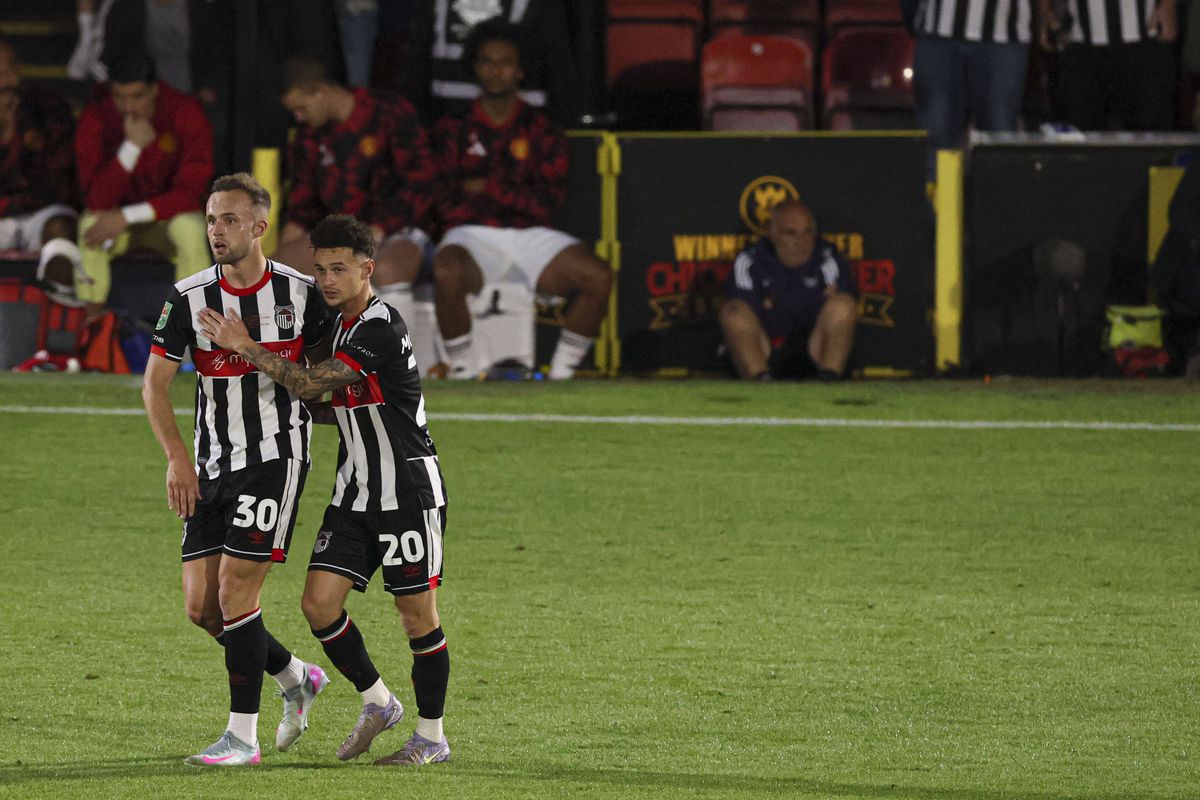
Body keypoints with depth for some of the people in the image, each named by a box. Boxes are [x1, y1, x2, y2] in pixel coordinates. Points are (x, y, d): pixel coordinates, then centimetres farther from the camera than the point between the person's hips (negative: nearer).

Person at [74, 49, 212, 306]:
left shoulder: (185, 113, -19)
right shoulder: (96, 117, -18)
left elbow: (191, 193, -22)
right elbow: (96, 201, -24)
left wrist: (127, 217, -30)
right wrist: (132, 147, -37)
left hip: (168, 216, 0)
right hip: (114, 217, 0)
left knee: (190, 228, -34)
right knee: (90, 226, -32)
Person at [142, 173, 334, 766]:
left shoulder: (300, 294, -4)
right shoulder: (190, 298, 0)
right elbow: (155, 383, 0)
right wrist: (177, 458, -10)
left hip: (276, 456, -4)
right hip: (210, 469, 4)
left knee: (235, 588, -13)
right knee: (201, 606, 1)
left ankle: (242, 737, -6)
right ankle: (296, 679, 25)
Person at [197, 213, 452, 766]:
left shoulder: (380, 328, -19)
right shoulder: (342, 324, 11)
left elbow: (309, 384, -24)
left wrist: (245, 347, -16)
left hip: (409, 492, -8)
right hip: (355, 493, 8)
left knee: (418, 613, 0)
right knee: (319, 602, -1)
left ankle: (431, 736, 11)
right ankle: (377, 702, 17)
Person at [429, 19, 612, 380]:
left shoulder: (542, 130, 12)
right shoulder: (454, 129, 10)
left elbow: (547, 201, -1)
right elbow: (444, 201, -1)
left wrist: (488, 187, -7)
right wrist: (515, 196, -7)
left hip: (530, 236, 2)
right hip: (473, 234, -2)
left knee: (598, 275, -23)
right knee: (448, 272, -38)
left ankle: (562, 370, -10)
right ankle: (464, 370, -23)